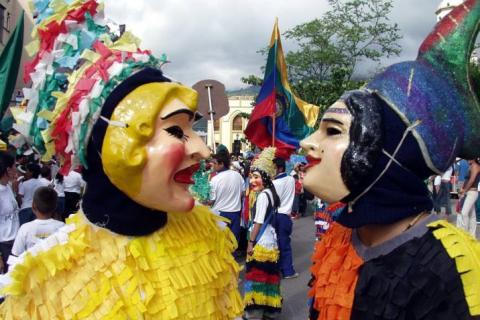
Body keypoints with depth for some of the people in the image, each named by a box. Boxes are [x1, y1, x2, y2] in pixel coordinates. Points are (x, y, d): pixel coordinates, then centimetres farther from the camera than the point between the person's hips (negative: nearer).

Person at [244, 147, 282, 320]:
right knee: (267, 275, 15)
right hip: (270, 242, 9)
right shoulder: (270, 193, 11)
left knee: (257, 275, -1)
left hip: (261, 243, -9)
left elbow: (258, 222, -18)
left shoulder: (263, 195, -17)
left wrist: (250, 242, -11)